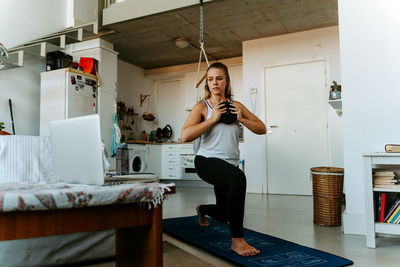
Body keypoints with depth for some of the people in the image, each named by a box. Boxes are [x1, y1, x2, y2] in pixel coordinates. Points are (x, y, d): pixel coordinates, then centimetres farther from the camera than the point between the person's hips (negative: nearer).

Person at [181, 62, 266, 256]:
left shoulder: (236, 106, 9)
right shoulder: (202, 106, -3)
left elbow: (262, 129, 7)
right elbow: (185, 136, -17)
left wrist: (241, 118, -9)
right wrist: (212, 119, -17)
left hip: (229, 165, 6)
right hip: (207, 161, -5)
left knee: (223, 215, 16)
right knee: (238, 177, -39)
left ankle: (202, 209, 54)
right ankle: (237, 240, -27)